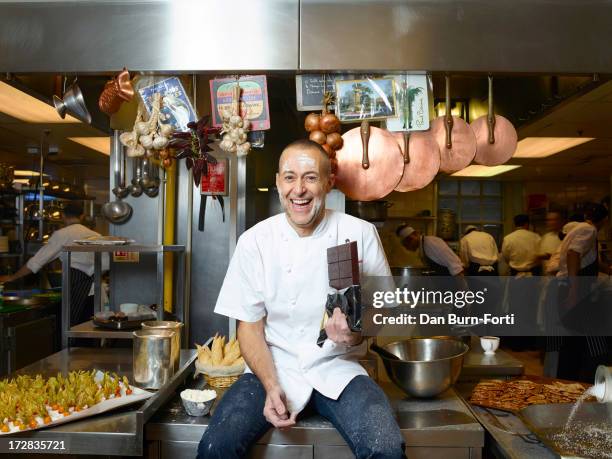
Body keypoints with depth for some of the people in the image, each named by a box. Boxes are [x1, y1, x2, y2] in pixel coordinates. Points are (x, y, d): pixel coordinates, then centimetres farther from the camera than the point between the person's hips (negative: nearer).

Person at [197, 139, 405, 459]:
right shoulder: (255, 241, -4)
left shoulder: (360, 234, -4)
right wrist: (271, 386, -14)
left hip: (337, 368, 0)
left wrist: (357, 332, -18)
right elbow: (250, 324, 0)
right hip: (274, 367, 0)